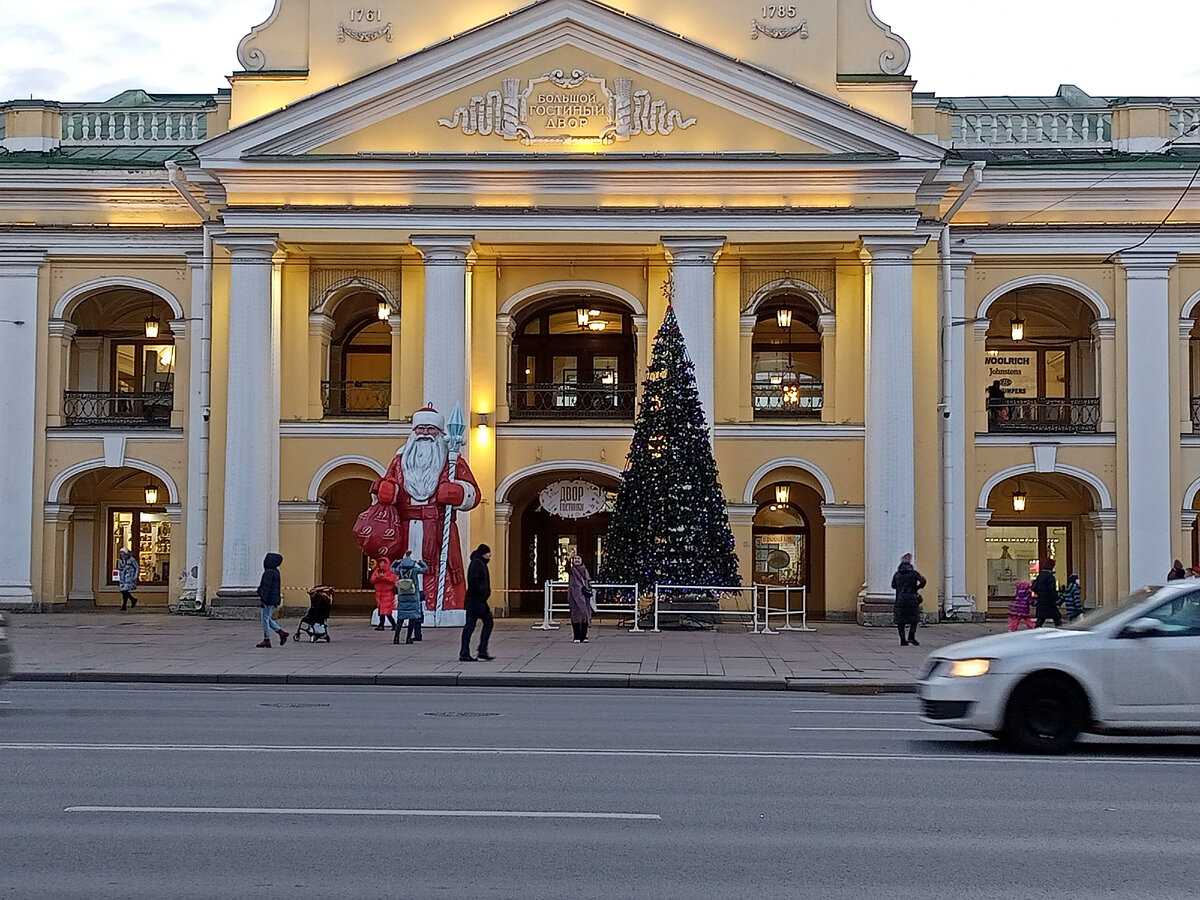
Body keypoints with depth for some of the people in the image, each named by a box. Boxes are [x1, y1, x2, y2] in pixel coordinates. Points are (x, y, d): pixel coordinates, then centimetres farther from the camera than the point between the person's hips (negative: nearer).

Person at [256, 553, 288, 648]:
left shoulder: (269, 572, -17)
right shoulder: (275, 572, 13)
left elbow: (266, 587, -20)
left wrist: (263, 599, -18)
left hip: (269, 599, -10)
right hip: (274, 598, 10)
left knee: (265, 618, -3)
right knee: (268, 618, 16)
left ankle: (266, 640, 0)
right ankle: (281, 632, 11)